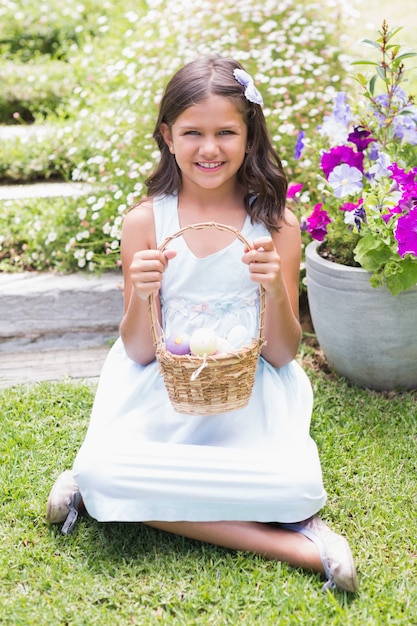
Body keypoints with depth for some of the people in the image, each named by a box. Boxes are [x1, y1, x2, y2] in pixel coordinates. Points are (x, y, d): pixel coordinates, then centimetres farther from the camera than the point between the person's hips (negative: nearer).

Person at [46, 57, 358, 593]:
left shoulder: (276, 223, -2)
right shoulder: (146, 220, -2)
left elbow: (282, 354, -1)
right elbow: (139, 353, 0)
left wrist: (275, 288, -19)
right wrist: (142, 296, -20)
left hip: (249, 393, 0)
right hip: (162, 393, 1)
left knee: (298, 485, -29)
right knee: (98, 470, -29)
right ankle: (290, 544, -22)